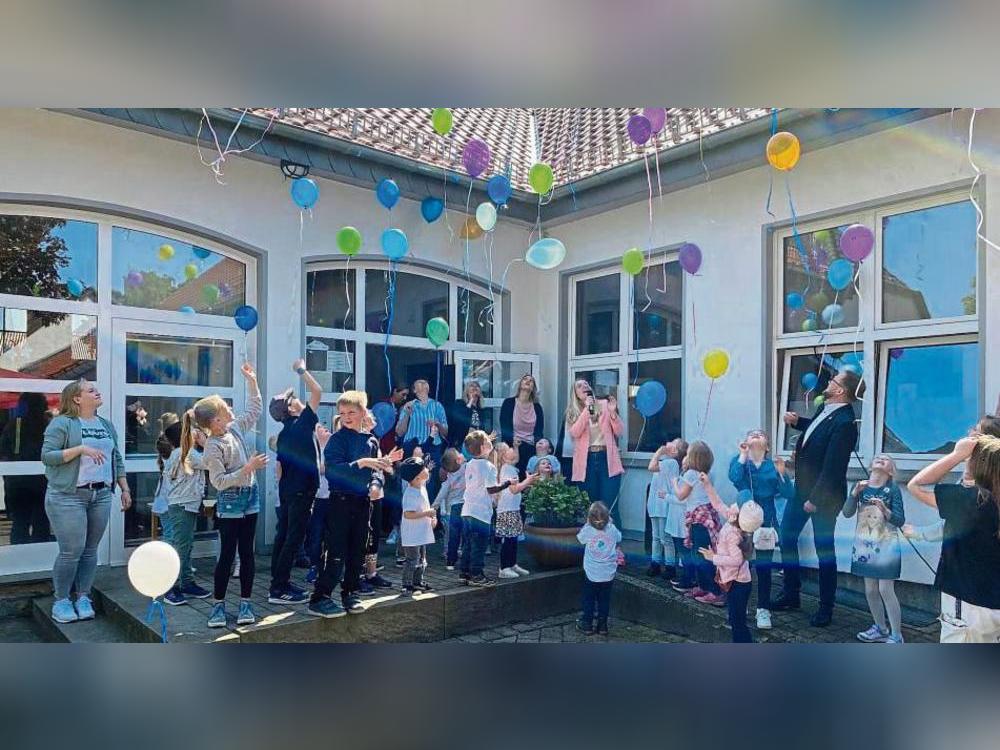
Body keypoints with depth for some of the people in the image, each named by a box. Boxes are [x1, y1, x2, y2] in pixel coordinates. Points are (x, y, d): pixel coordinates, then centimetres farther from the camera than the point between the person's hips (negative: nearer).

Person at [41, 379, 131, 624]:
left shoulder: (106, 425, 14)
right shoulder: (62, 423, -5)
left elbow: (116, 459, 18)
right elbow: (47, 455, -13)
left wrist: (125, 489, 14)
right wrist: (81, 448, -22)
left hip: (101, 496, 6)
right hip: (68, 496, -5)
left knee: (90, 550, 8)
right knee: (72, 550, -5)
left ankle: (83, 597, 19)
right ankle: (61, 601, 11)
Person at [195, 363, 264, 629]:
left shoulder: (235, 428, 3)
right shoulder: (213, 447, -18)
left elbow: (255, 410, 15)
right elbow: (219, 482, -21)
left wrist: (252, 381, 11)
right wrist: (247, 468, -25)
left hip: (250, 498, 7)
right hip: (230, 503, -7)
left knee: (246, 552, 9)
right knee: (227, 554, 0)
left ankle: (245, 603, 16)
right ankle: (218, 604, 13)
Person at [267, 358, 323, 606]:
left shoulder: (283, 434, 11)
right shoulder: (302, 424, -12)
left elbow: (280, 467, 16)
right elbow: (317, 392, -16)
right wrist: (301, 370, -6)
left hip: (286, 491, 9)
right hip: (302, 491, -9)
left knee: (283, 536, 12)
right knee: (294, 538, -5)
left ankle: (279, 583, 18)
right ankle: (279, 589, -4)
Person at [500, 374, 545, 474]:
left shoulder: (537, 407, 12)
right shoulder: (509, 402, 4)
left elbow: (539, 431, 8)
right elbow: (505, 428, -4)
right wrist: (513, 441, -21)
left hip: (531, 449, 2)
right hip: (513, 448, -2)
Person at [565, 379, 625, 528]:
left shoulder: (604, 405, 8)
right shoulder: (573, 412, 8)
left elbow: (619, 432, 5)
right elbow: (574, 433, -11)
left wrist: (613, 412, -10)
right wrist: (587, 409, -15)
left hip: (606, 458, -1)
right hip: (586, 461, 1)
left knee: (610, 505, -7)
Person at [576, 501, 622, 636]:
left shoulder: (587, 530, -16)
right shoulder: (612, 529, -11)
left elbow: (579, 538, 6)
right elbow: (619, 540, 11)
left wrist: (587, 523, 10)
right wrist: (610, 522, 16)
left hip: (591, 573, -1)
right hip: (608, 574, 1)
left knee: (589, 599, 14)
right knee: (604, 600, 14)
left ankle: (587, 625, 22)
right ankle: (602, 626, 21)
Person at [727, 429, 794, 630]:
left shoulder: (773, 465, 3)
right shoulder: (739, 459, 1)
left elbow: (789, 494, -4)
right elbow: (734, 478, -21)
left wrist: (781, 473, -17)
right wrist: (743, 455, -14)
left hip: (766, 523, 1)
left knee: (764, 568, 7)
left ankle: (763, 610, 18)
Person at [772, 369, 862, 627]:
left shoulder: (844, 423, -25)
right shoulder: (827, 409, 2)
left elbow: (832, 467, -24)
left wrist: (815, 500, -20)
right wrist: (797, 421, 10)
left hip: (824, 494, -9)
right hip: (803, 486, 9)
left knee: (824, 549, 6)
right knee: (786, 537, 13)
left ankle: (826, 608, 22)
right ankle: (791, 594, 28)